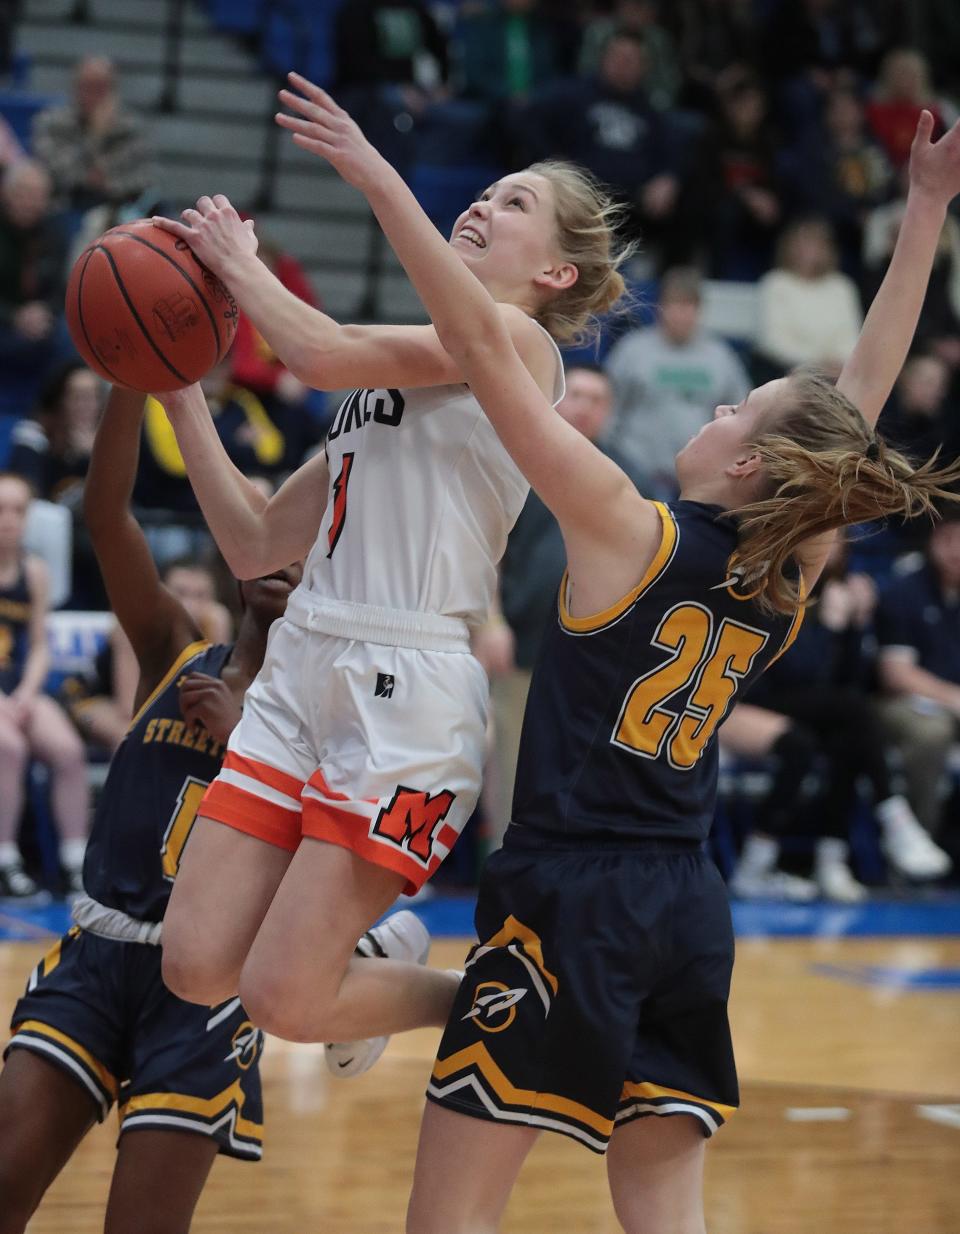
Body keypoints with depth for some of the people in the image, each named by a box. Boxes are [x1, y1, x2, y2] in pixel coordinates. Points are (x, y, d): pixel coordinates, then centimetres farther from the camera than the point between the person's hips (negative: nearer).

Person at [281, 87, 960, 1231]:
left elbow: (483, 349, -14)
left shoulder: (632, 533, -11)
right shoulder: (792, 577, 5)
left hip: (571, 896, -6)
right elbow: (864, 389, 16)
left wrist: (379, 179, -12)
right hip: (688, 909, 6)